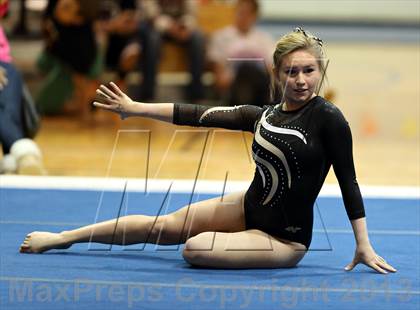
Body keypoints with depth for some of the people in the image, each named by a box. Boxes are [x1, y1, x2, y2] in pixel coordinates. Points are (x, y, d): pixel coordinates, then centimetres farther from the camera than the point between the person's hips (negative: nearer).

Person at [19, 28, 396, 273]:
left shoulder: (327, 117, -18)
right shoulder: (262, 116, 0)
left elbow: (348, 181, -15)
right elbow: (200, 115, 2)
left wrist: (364, 247, -15)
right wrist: (135, 108, 2)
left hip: (285, 237, -6)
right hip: (249, 209, 6)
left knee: (196, 248, -24)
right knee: (165, 225, 10)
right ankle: (61, 238, 21)